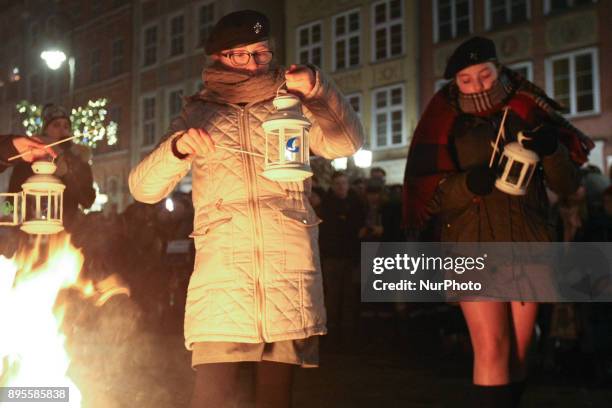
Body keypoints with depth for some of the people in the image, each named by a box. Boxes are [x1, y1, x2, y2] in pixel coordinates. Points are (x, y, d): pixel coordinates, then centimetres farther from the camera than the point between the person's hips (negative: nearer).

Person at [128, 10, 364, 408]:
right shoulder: (199, 113, 12)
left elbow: (346, 143, -3)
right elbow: (144, 187, 3)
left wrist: (318, 89, -19)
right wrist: (178, 147, -17)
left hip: (289, 266, 1)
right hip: (222, 264, 0)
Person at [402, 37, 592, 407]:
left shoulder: (527, 114, 7)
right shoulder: (446, 124, 2)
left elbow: (568, 185, 5)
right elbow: (429, 195, -3)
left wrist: (551, 150, -15)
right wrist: (469, 183, -21)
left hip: (526, 244, 3)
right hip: (473, 244, -2)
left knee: (518, 352, 6)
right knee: (492, 350, -11)